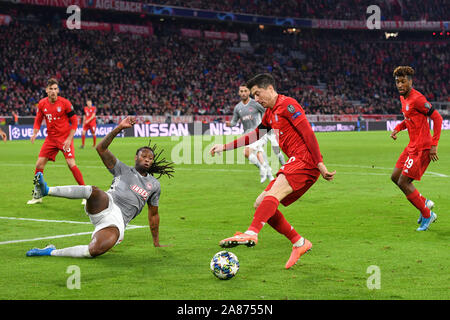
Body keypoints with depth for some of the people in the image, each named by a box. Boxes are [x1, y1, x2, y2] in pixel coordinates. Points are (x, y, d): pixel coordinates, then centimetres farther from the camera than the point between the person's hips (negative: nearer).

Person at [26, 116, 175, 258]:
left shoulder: (154, 185, 23)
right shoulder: (123, 170, 16)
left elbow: (153, 214, 31)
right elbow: (101, 149, 4)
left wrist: (156, 242, 32)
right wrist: (119, 128, -7)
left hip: (117, 222, 1)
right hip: (106, 205, 0)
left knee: (96, 250, -31)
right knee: (92, 191, -39)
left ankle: (51, 252, -21)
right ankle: (47, 190, -40)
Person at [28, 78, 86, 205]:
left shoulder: (65, 103, -12)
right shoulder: (42, 104, 0)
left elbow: (74, 121, -7)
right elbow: (38, 120, 12)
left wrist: (69, 139, -13)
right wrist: (34, 133, -6)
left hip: (65, 138, -4)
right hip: (50, 139, 4)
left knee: (71, 164, -17)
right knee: (39, 164, -1)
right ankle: (37, 195, 14)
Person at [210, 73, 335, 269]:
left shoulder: (287, 105, -6)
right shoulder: (270, 113, 23)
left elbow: (308, 134, -13)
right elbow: (256, 135, 36)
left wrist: (320, 164, -19)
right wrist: (225, 147, 33)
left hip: (305, 161, -10)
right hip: (294, 164, 10)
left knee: (273, 193, -30)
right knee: (260, 205, 4)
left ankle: (252, 234, -48)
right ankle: (299, 243, 6)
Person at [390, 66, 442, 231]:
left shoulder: (417, 98, -18)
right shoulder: (403, 98, 11)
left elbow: (437, 117, -18)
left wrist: (434, 145, -21)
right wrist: (397, 128, 9)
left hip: (422, 148, -10)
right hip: (412, 146, 10)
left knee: (403, 182, -8)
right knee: (395, 177, 13)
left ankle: (427, 215, 6)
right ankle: (424, 202, 25)